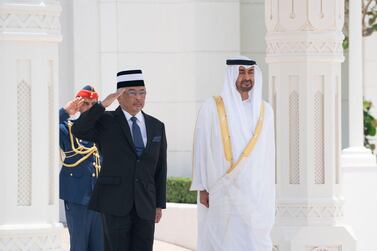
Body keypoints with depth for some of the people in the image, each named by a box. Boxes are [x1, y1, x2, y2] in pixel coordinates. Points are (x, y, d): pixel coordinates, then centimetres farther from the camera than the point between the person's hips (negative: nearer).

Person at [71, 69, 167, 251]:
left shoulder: (157, 127, 13)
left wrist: (160, 204, 10)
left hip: (145, 206, 4)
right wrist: (103, 104, -22)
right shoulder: (106, 122, 2)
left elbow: (160, 168, 15)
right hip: (115, 203, -3)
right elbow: (78, 131, -17)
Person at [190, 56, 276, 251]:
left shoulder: (264, 111, 9)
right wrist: (202, 189, -5)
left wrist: (268, 194, 8)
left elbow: (268, 154, 12)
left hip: (255, 193, 3)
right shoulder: (212, 108, -2)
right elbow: (202, 149, -1)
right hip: (222, 193, -3)